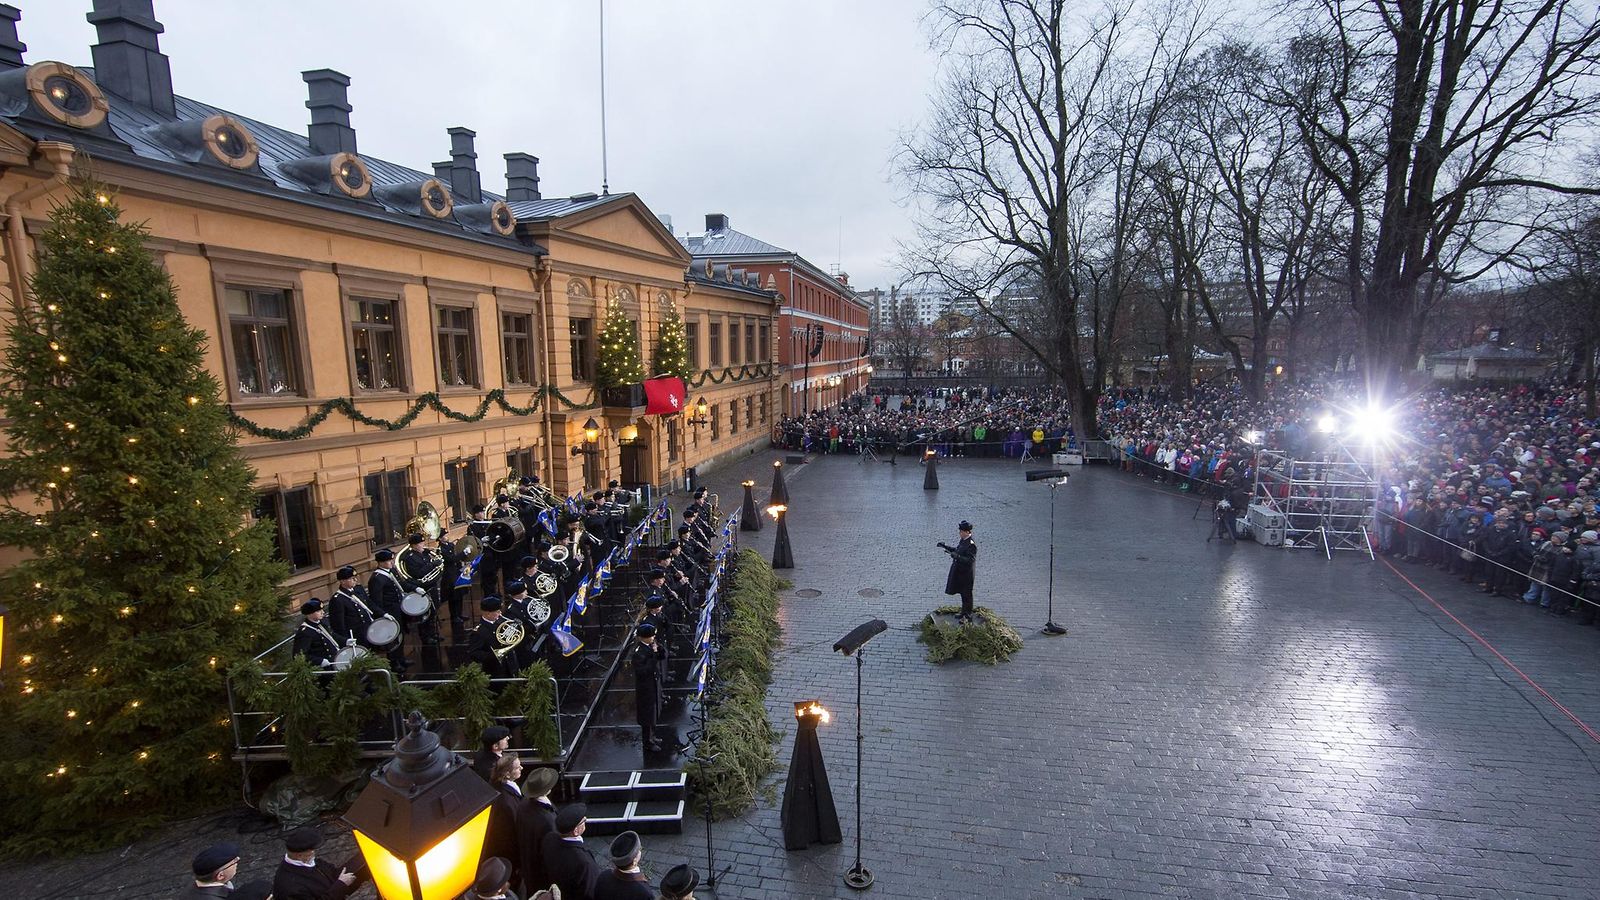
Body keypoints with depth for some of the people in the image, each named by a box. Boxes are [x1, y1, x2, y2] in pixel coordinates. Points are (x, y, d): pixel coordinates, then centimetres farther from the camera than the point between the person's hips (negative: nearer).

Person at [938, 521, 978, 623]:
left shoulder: (971, 544, -24)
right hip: (960, 572, 9)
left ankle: (967, 616, 13)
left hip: (966, 573, -9)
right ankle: (964, 613, 33)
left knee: (967, 595, 2)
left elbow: (970, 560, -27)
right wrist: (945, 546, 13)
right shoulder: (963, 540, 5)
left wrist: (957, 556, -33)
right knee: (963, 594, 20)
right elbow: (957, 550, 20)